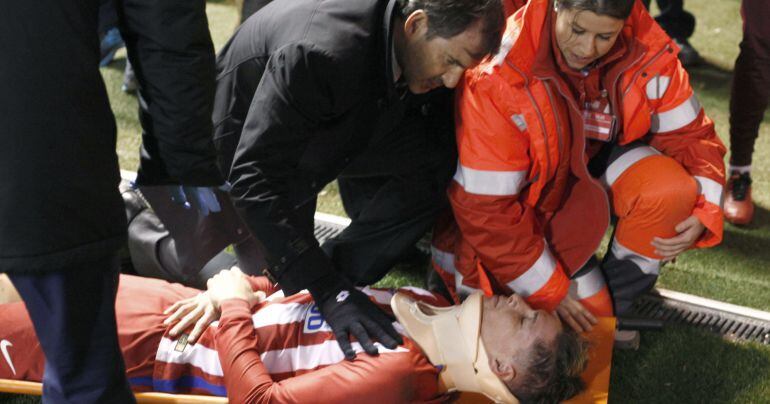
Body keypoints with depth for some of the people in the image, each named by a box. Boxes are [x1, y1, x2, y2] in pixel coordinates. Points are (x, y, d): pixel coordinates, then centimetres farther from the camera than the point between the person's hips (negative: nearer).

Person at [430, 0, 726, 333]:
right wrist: (550, 292, -21)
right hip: (528, 207, -4)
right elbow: (485, 209, -27)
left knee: (670, 188, -25)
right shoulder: (498, 80, -31)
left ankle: (617, 296, -1)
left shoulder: (648, 53, -17)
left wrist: (702, 213, -24)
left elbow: (690, 133, -5)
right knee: (589, 311, -13)